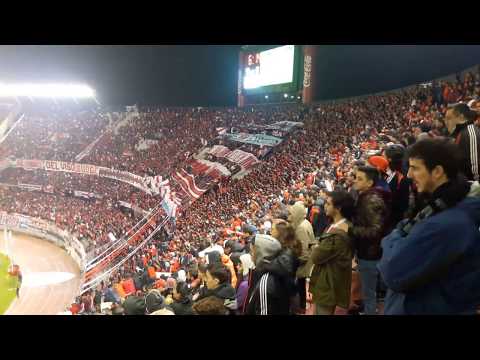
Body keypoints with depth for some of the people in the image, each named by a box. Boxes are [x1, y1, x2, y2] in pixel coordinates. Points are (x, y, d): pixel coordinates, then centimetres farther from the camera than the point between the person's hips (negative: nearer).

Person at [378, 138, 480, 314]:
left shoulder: (444, 225, -32)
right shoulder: (460, 204, 2)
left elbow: (393, 274, -28)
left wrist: (394, 237, -13)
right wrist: (405, 232, -12)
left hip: (431, 308, -8)